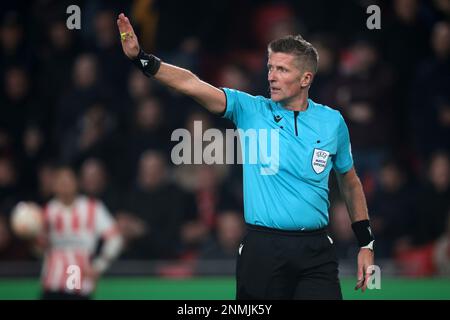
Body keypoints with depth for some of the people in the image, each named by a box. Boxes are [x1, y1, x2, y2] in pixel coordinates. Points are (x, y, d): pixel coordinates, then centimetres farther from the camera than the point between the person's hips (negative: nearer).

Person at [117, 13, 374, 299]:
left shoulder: (332, 122, 5)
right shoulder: (250, 110, 1)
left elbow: (350, 182, 18)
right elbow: (192, 84, -11)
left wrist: (366, 243, 14)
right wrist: (141, 58, -24)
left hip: (316, 254, 1)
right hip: (263, 251, -1)